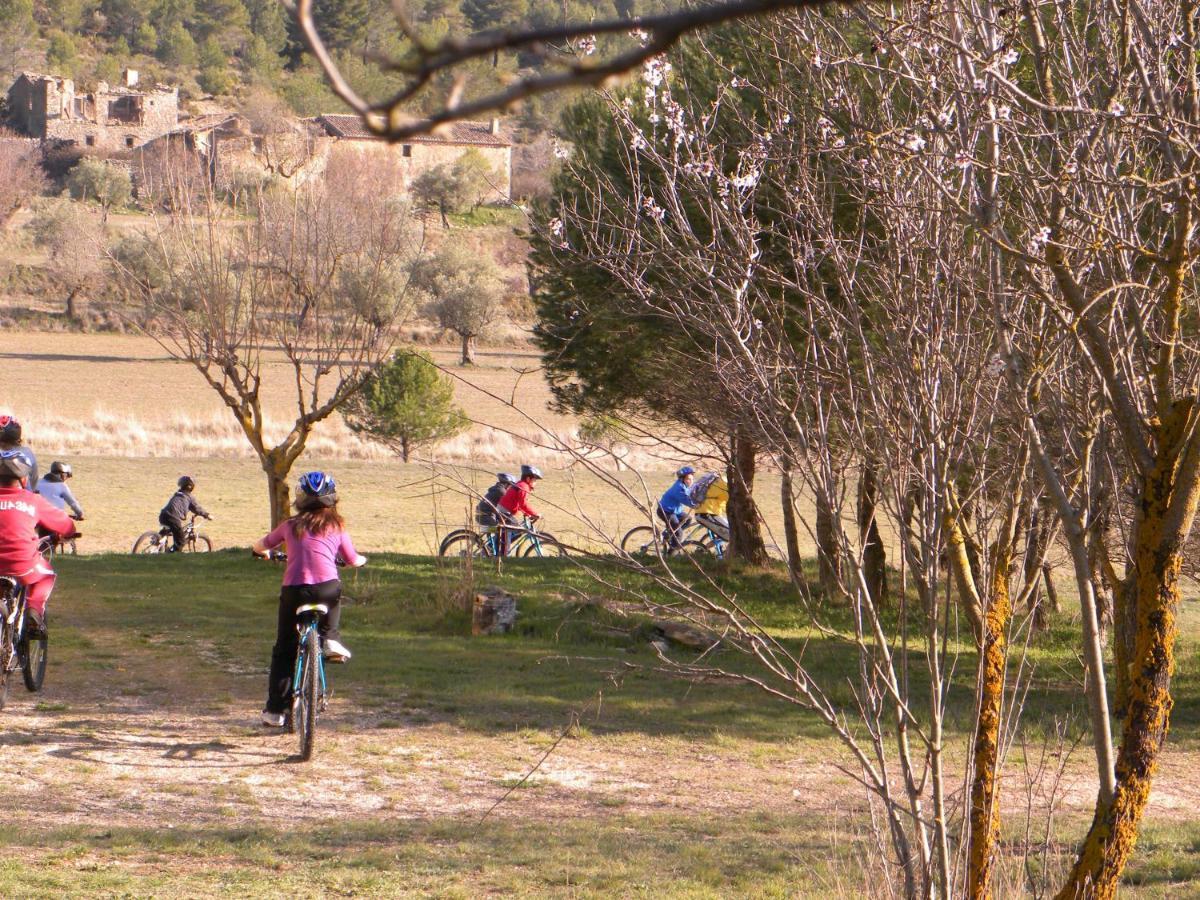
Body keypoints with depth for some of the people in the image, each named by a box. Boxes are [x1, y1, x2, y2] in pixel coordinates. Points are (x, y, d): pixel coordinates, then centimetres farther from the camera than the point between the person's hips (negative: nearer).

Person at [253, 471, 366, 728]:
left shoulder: (291, 526, 13)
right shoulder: (336, 526, 12)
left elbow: (260, 546, 24)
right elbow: (352, 560, 20)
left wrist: (263, 552, 48)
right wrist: (362, 560, 44)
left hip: (294, 589, 0)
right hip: (327, 588, 0)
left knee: (284, 650, 13)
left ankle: (275, 709, 9)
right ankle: (330, 638, 14)